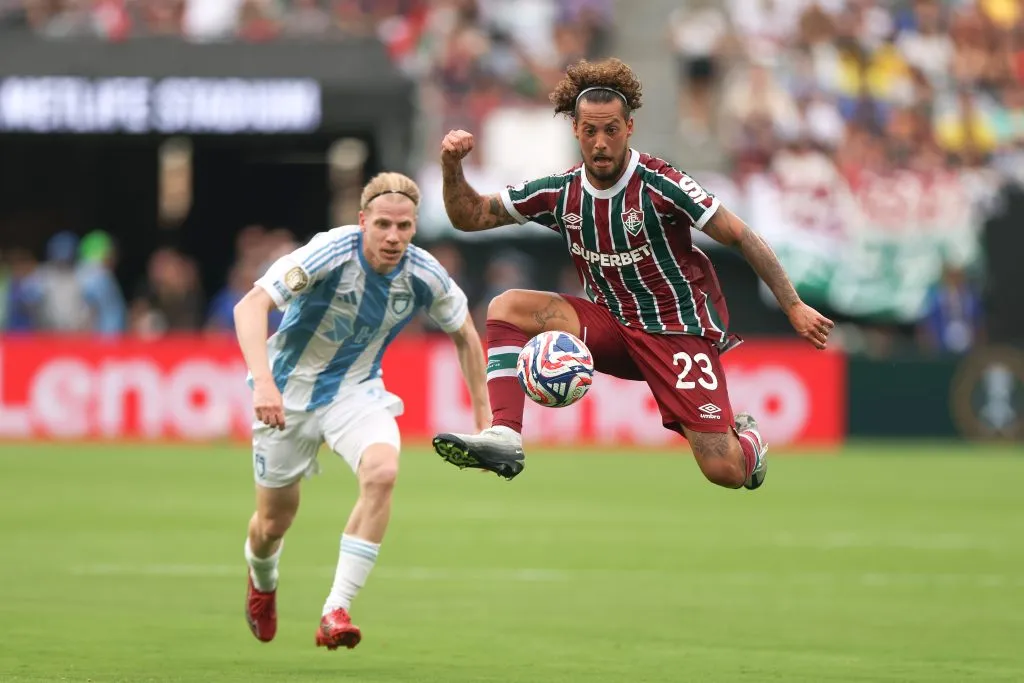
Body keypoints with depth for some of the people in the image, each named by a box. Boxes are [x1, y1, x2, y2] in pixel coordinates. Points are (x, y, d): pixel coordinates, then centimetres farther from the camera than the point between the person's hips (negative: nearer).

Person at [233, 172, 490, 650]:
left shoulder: (424, 277, -15)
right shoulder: (331, 253, -28)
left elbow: (465, 335, 6)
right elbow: (250, 306, -37)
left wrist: (485, 418, 5)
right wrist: (263, 381, -50)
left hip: (357, 390, 2)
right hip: (290, 391, -2)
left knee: (382, 470, -30)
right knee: (274, 522, 8)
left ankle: (335, 611, -27)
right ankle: (262, 583, 48)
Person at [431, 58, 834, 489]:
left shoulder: (659, 185, -17)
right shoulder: (561, 193, -2)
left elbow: (740, 238, -14)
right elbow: (470, 217, 4)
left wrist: (794, 307, -17)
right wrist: (452, 167, -15)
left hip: (678, 328, -5)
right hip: (611, 325, 5)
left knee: (726, 473, -14)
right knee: (506, 307, -16)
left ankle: (747, 438, 25)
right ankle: (504, 438, -26)